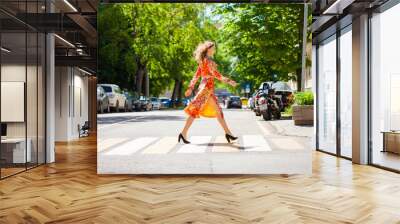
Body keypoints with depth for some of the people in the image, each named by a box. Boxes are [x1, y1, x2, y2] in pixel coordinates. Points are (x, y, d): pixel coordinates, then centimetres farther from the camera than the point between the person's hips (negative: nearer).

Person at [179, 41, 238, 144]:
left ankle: (228, 132, 12)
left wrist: (191, 88, 15)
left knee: (218, 110, 9)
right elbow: (215, 74, -17)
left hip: (208, 88, 10)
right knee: (196, 109, -9)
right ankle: (184, 133, -6)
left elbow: (196, 75, 16)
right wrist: (228, 81, -17)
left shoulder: (203, 61, 18)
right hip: (207, 87, -10)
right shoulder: (208, 60, -9)